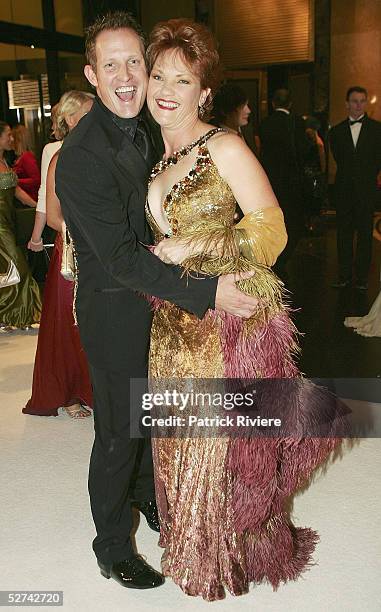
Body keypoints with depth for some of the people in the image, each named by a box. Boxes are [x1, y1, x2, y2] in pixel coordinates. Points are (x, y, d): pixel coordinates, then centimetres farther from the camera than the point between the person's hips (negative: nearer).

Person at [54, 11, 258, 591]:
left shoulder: (142, 133, 5)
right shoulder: (81, 156, -24)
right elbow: (121, 258, -28)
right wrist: (205, 292, -31)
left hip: (153, 300, 8)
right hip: (114, 311, -8)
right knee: (119, 432, 7)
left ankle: (148, 497, 50)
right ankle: (112, 547, 30)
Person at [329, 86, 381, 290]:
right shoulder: (337, 131, 10)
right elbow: (339, 159, 11)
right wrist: (349, 178, 3)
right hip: (344, 189, 2)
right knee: (344, 233, 3)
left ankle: (362, 277, 7)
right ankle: (344, 275, 10)